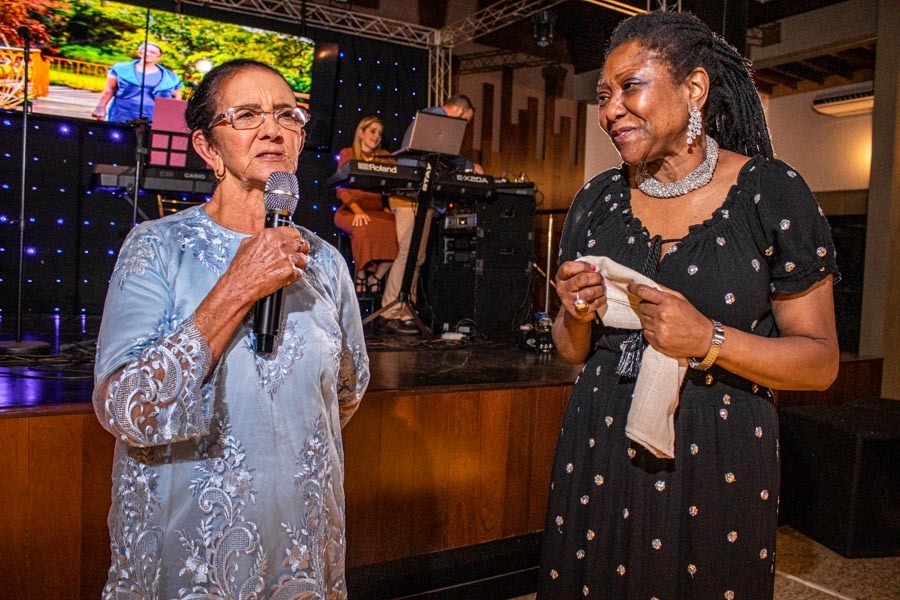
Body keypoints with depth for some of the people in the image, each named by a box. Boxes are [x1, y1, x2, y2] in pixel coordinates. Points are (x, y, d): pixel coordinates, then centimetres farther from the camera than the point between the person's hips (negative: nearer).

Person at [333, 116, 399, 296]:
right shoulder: (347, 153, 9)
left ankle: (377, 276, -14)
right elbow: (342, 189, -2)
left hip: (378, 211, 3)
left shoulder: (385, 157, 17)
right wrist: (358, 211, -19)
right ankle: (361, 274, -15)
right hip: (350, 210, -3)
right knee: (365, 228, -38)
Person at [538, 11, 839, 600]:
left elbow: (821, 361, -6)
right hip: (601, 455, 3)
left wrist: (709, 340, -21)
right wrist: (577, 316, -12)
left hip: (720, 462, -3)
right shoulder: (598, 199, 3)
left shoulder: (773, 192, -8)